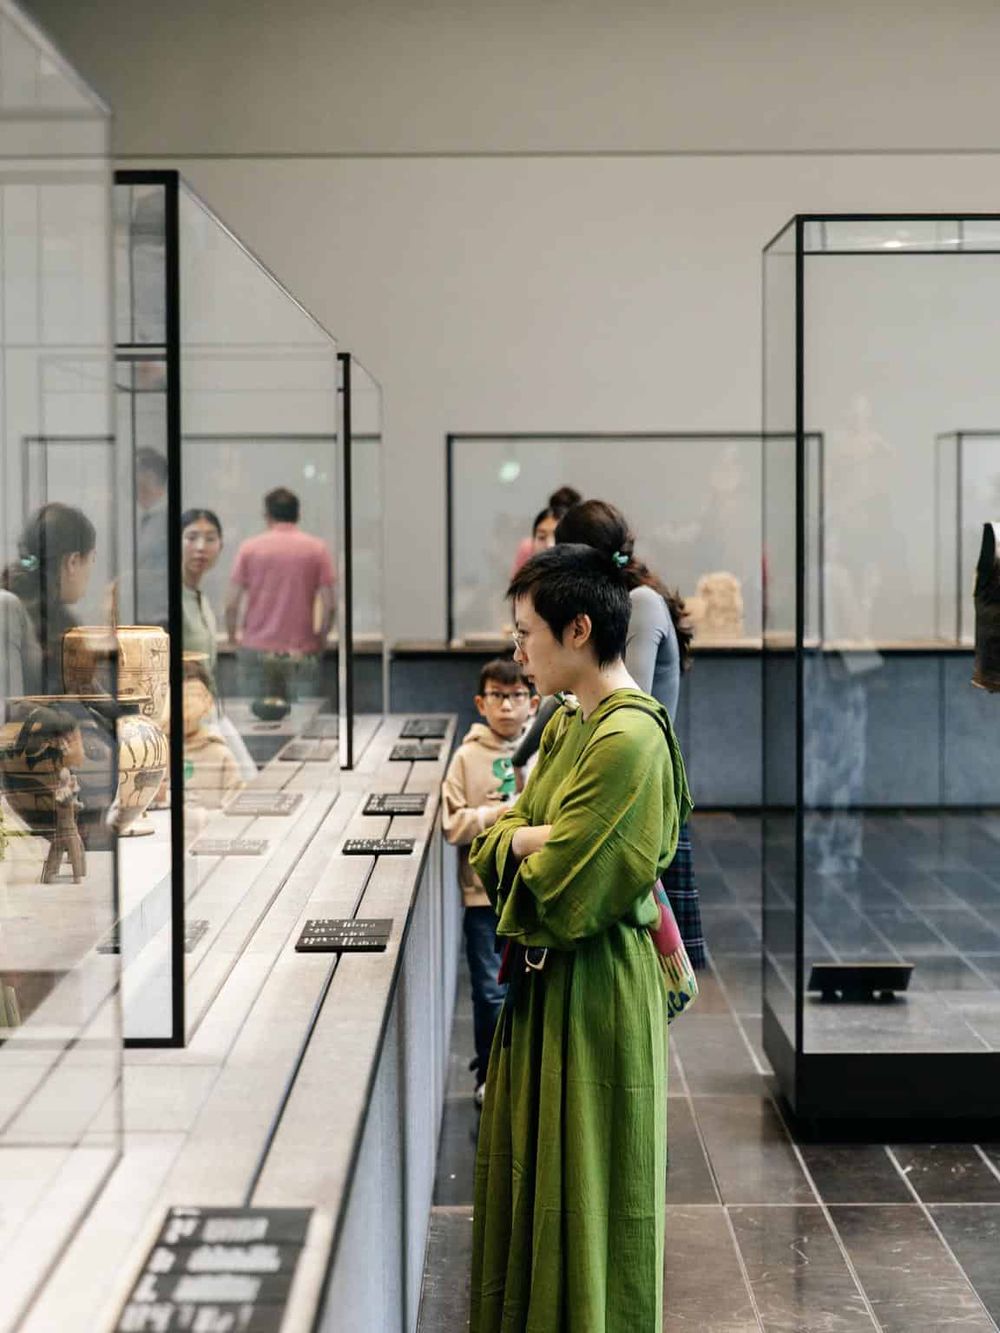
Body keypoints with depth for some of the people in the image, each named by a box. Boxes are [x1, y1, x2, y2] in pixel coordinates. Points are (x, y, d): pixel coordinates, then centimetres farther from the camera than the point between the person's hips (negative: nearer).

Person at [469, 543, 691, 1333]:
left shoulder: (629, 738, -20)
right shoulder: (567, 725, 9)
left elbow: (548, 886, -22)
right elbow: (491, 840, 9)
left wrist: (515, 839, -4)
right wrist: (529, 836, -10)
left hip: (594, 990, -9)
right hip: (541, 979, 9)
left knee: (584, 1195, 3)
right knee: (527, 1178, 17)